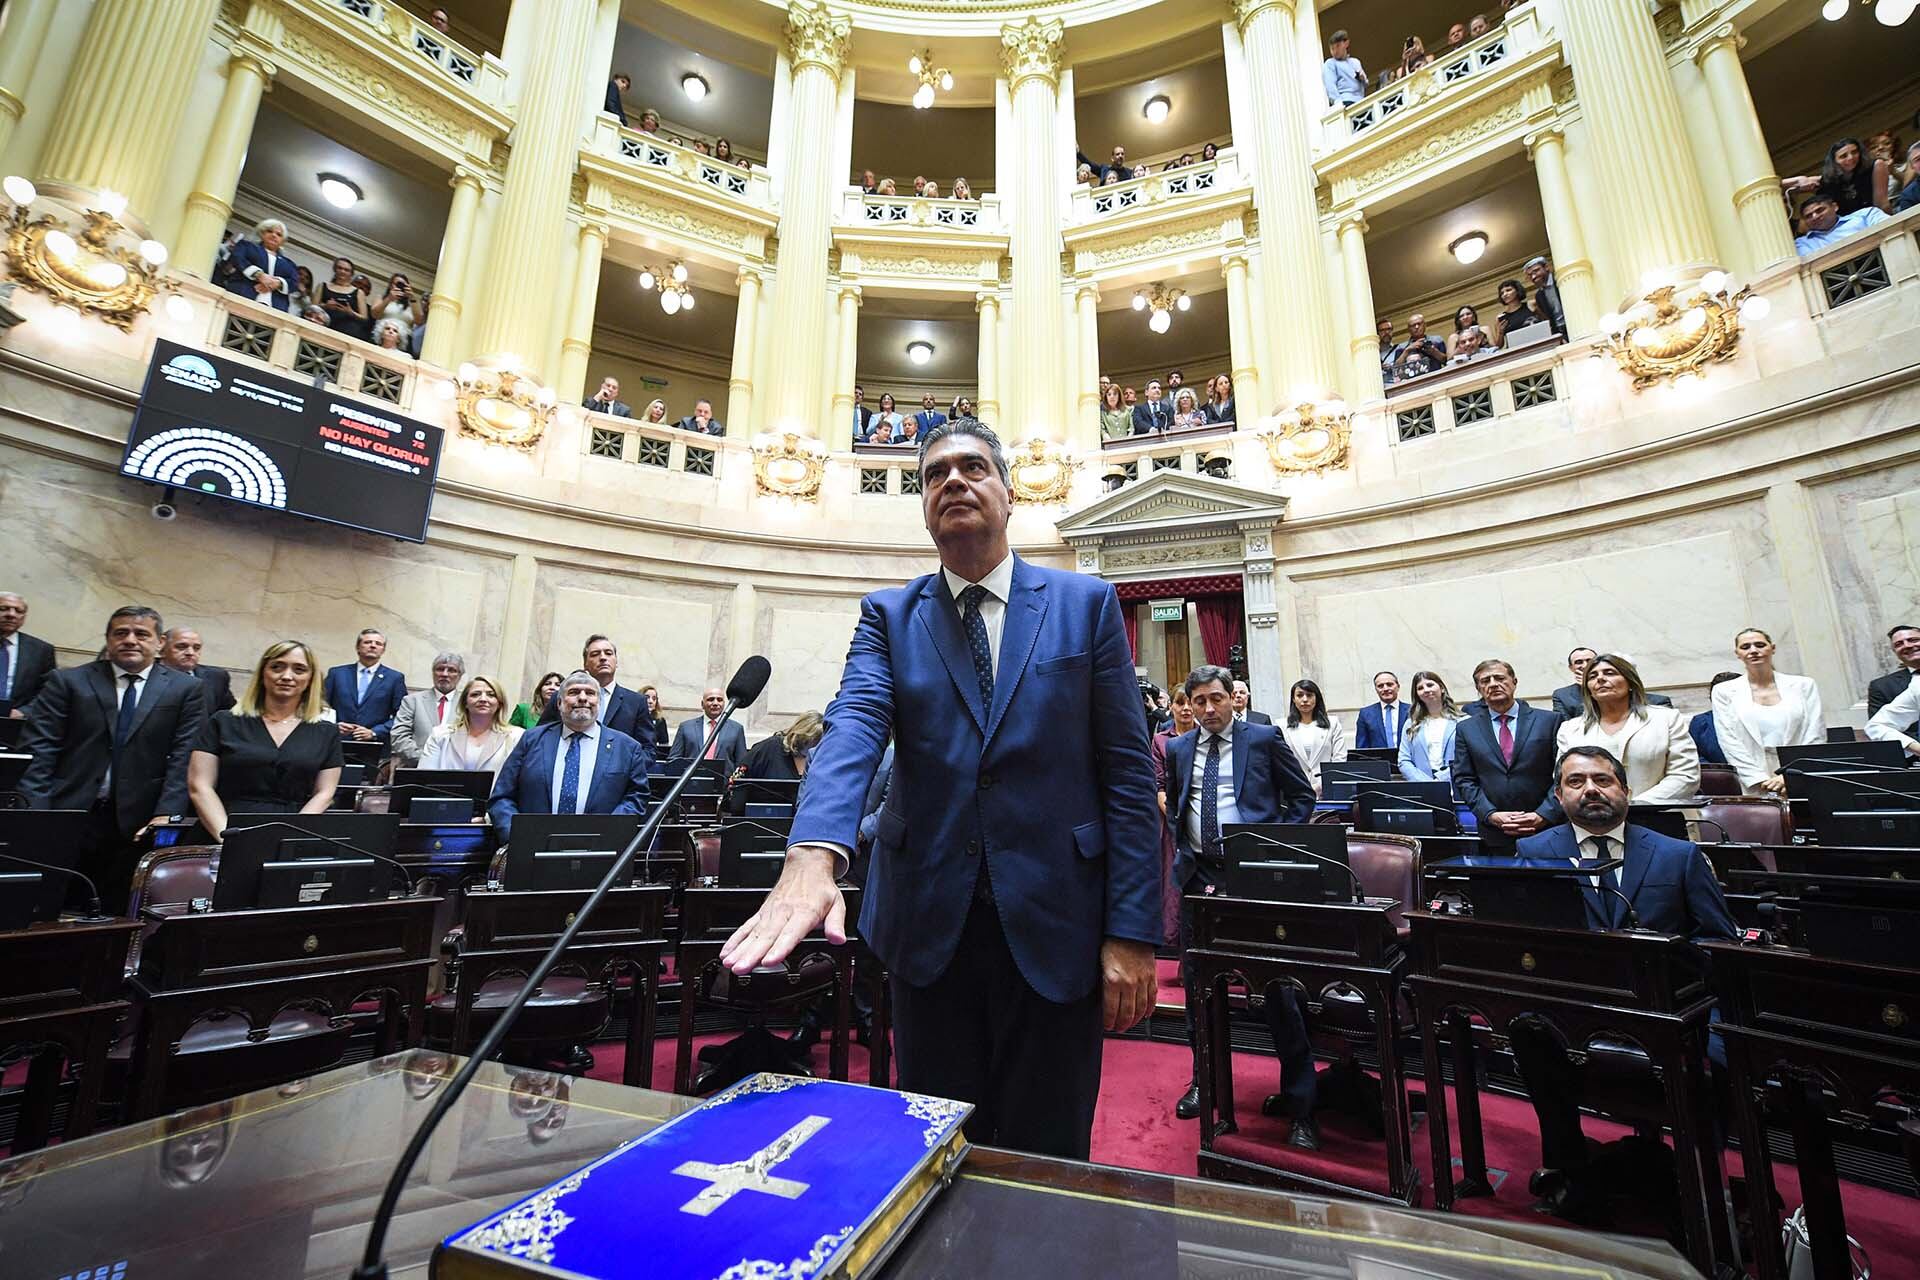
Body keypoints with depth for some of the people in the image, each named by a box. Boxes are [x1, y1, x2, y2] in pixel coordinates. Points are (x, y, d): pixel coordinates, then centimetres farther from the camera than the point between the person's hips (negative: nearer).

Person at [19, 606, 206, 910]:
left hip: (139, 823, -1)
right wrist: (34, 815, -9)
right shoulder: (67, 682, 7)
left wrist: (166, 815, -11)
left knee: (119, 915, 5)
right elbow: (38, 751, 1)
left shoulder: (186, 689, 4)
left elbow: (183, 757, -2)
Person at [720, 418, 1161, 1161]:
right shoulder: (889, 616, 5)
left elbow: (1127, 772, -2)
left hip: (1053, 928, -1)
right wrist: (812, 858, -32)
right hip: (930, 926, 2)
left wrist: (1132, 932, -7)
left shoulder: (1086, 603, 1)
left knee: (1045, 1161, 13)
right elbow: (853, 728, -13)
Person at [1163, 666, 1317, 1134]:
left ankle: (1299, 1100, 16)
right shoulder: (1178, 749, 9)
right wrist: (1182, 846, 7)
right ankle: (1203, 1078, 33)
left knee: (1276, 981, 1)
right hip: (1198, 872, 4)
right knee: (1195, 980, 14)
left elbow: (1302, 794, 4)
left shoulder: (1264, 738, -1)